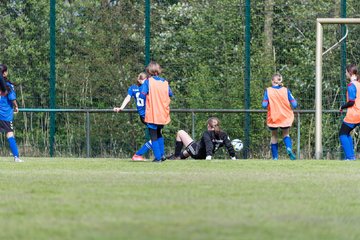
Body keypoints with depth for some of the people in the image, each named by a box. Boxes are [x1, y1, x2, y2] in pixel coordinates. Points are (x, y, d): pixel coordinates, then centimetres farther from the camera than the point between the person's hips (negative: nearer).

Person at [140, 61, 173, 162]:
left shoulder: (148, 81, -8)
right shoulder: (165, 82, 5)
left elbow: (143, 94, -17)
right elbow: (170, 94, 10)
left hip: (152, 115, -5)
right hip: (163, 115, 5)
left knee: (154, 137, 4)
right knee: (159, 133, 25)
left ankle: (158, 157, 0)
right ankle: (162, 154, 16)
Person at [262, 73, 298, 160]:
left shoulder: (268, 91, -6)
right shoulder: (286, 90, -3)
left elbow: (264, 105, -13)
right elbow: (294, 105, -6)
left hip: (273, 117, -1)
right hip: (286, 117, 1)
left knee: (274, 136, 16)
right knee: (286, 134, 17)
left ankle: (275, 157, 13)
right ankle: (289, 148, -13)